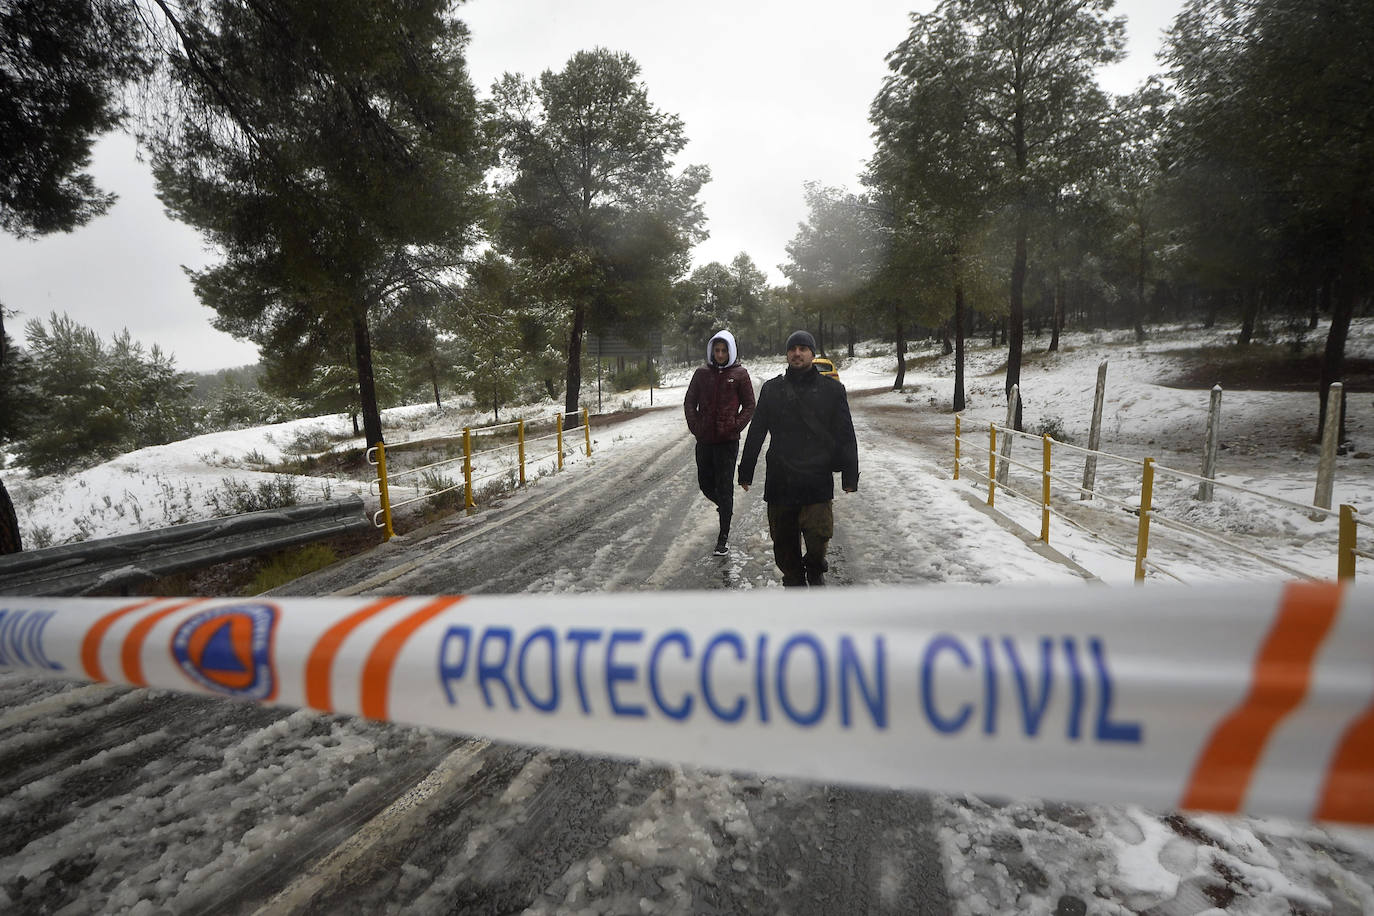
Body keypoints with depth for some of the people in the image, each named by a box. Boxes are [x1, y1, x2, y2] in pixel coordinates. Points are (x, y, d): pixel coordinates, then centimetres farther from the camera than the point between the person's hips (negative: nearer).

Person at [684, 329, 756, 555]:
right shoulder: (702, 373, 8)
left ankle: (723, 538, 7)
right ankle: (724, 507, 43)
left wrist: (735, 426, -8)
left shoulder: (740, 374, 0)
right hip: (704, 440, 4)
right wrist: (695, 426, 0)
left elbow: (749, 406, 3)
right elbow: (689, 402, 12)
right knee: (705, 484, 12)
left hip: (728, 440, -4)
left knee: (725, 488, -1)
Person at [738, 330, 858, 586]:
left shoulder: (832, 389, 5)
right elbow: (755, 434, 13)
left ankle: (814, 568, 17)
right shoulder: (771, 389, 9)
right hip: (780, 481, 2)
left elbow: (846, 437, 6)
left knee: (818, 535, -14)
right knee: (784, 543, 8)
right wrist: (745, 472, 11)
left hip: (817, 480, -2)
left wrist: (850, 477, 1)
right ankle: (794, 580, 30)